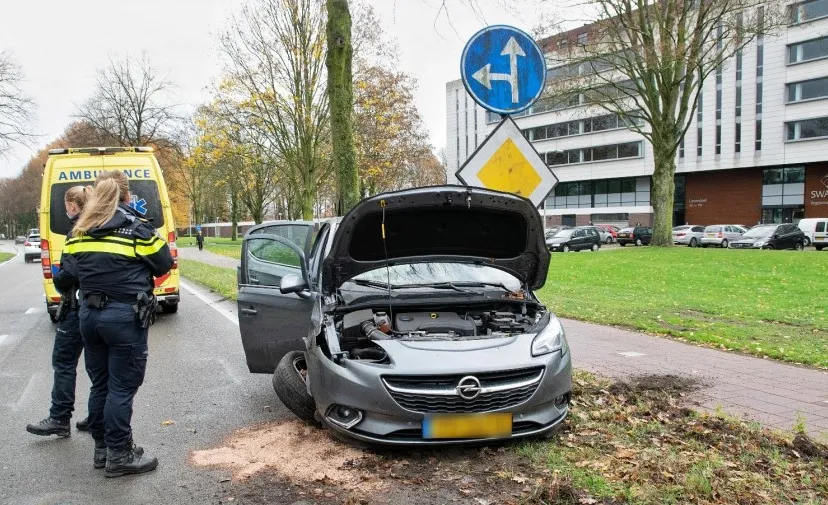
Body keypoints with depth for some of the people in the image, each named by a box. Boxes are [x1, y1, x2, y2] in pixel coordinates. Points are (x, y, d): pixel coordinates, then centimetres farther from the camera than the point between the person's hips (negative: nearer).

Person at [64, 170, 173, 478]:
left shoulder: (79, 231, 8)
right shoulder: (136, 227, -9)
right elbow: (164, 264, -2)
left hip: (89, 314, 6)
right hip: (125, 316, -6)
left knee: (100, 384, 16)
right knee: (122, 388, 1)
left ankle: (102, 448, 27)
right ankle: (119, 455, 8)